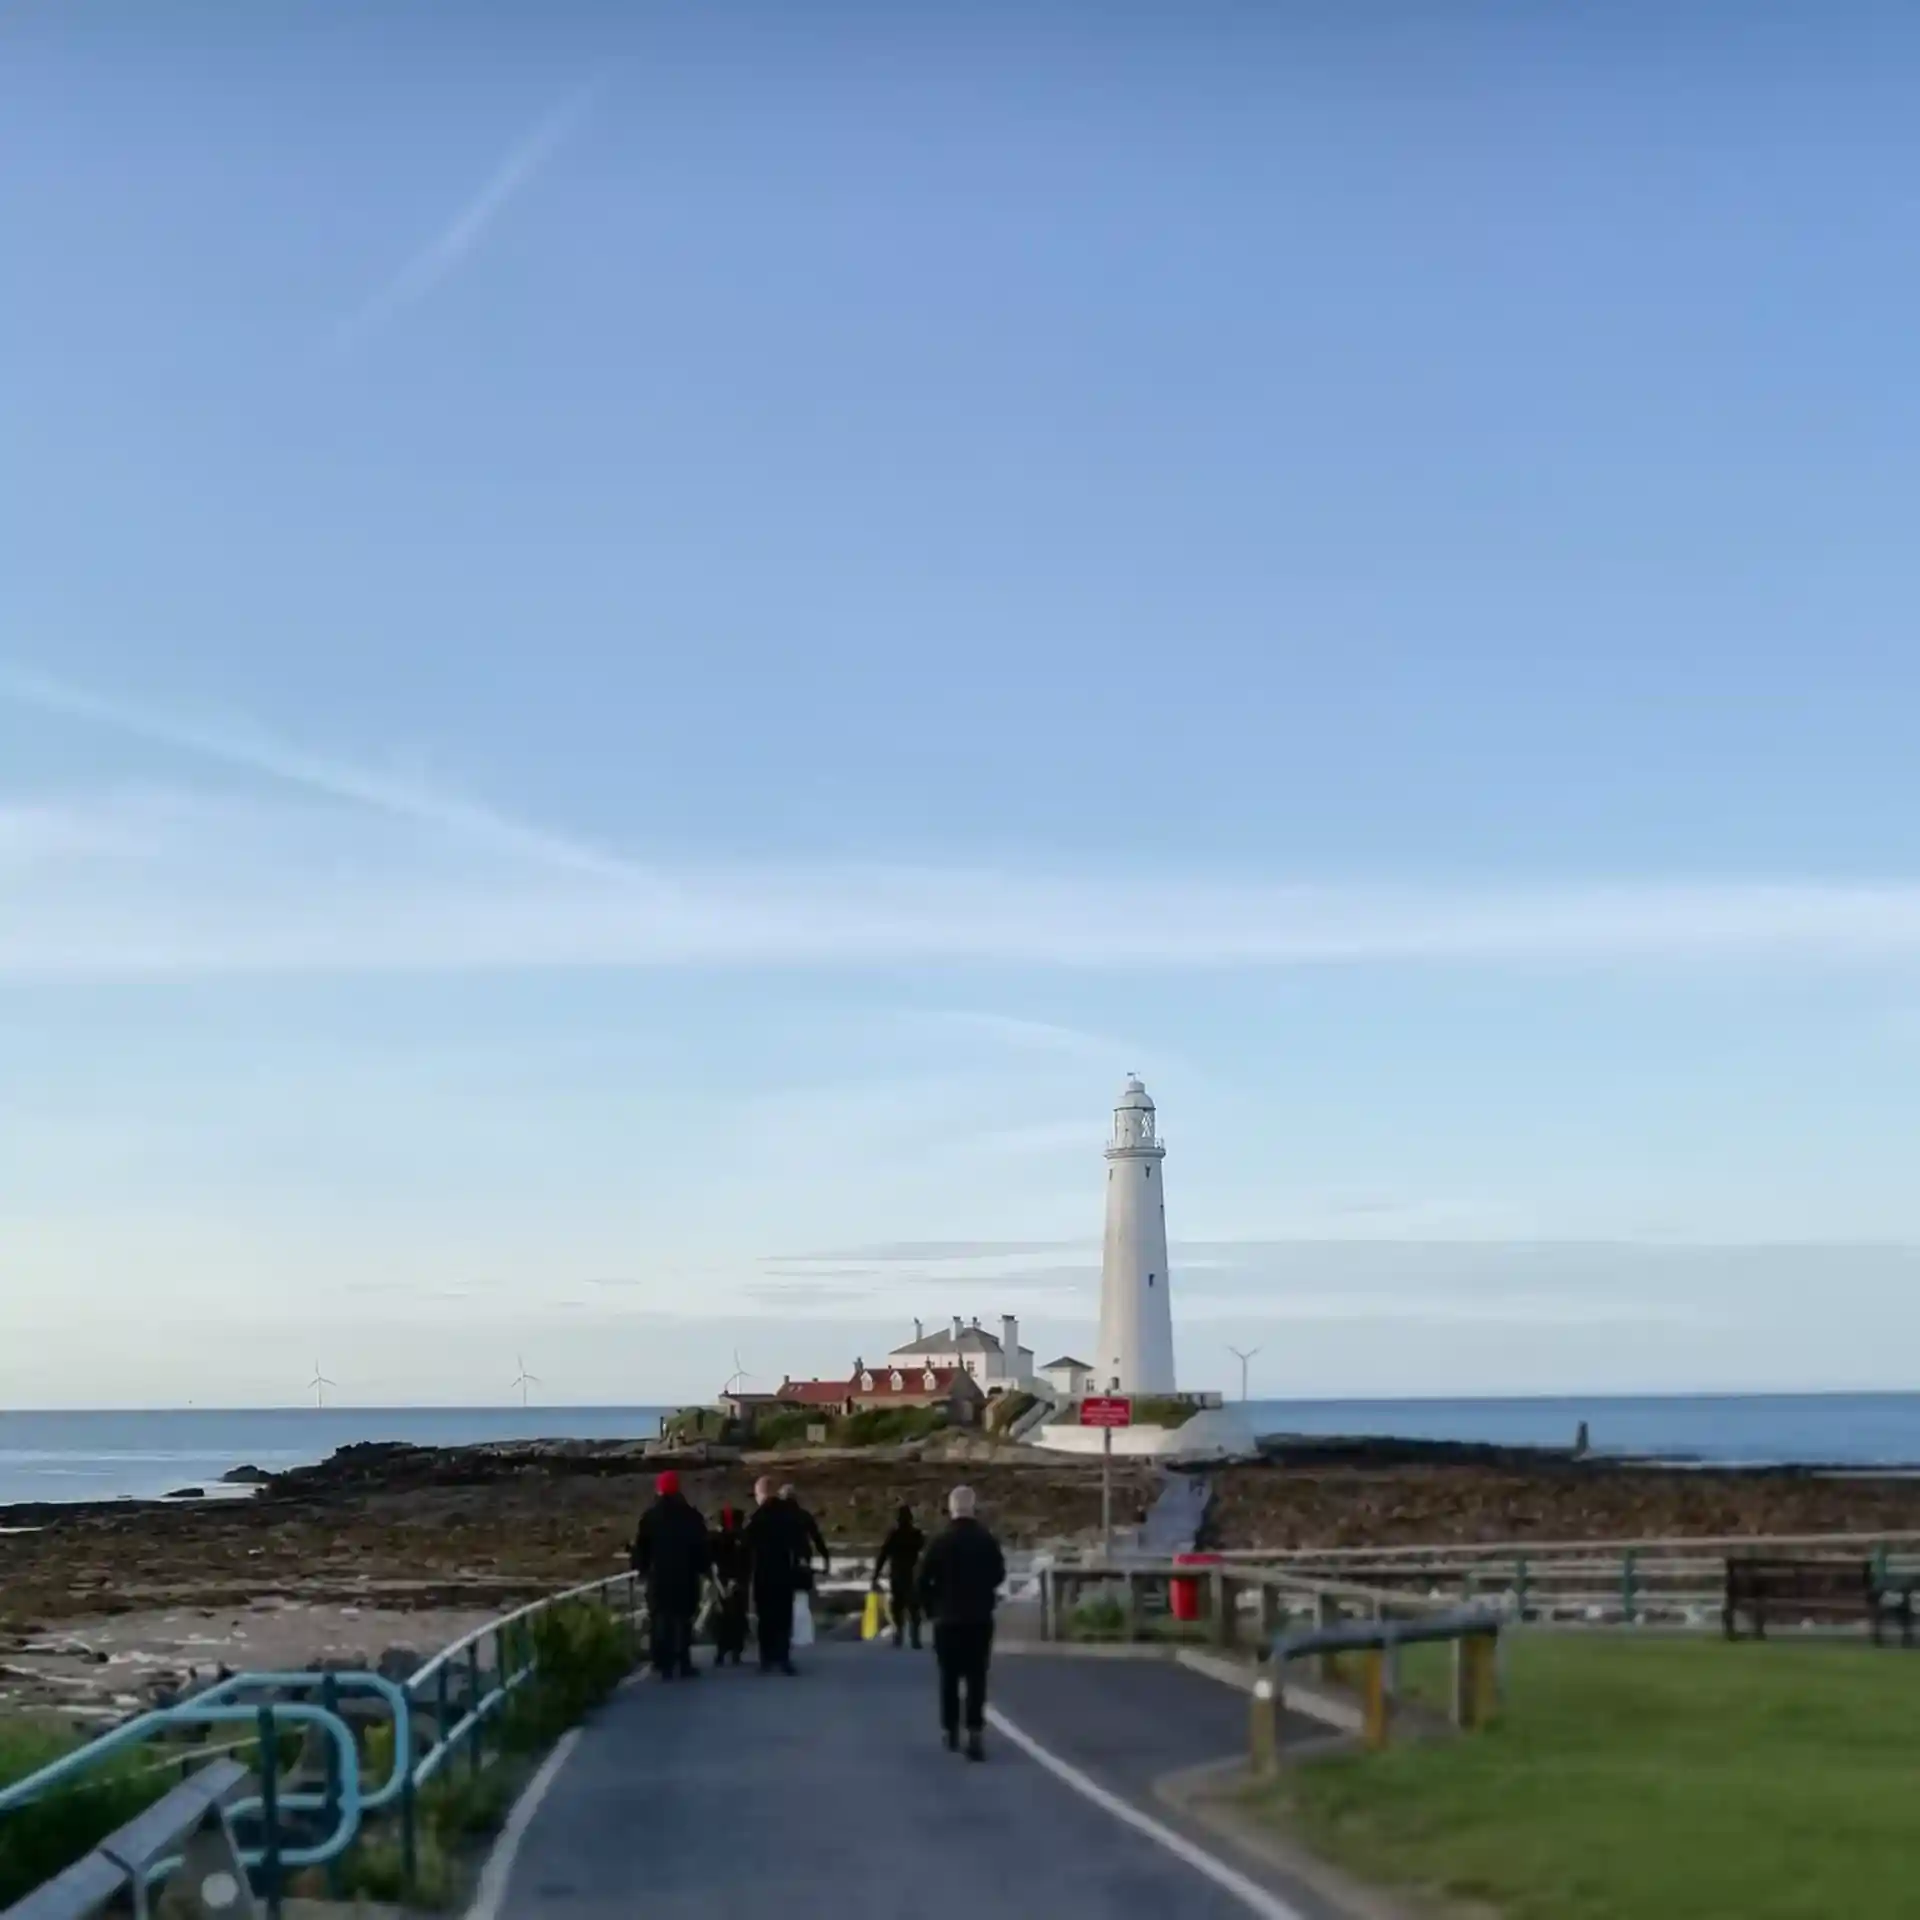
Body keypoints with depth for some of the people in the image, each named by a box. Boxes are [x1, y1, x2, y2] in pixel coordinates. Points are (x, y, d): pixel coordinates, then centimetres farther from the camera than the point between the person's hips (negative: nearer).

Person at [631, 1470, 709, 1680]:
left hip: (659, 1575, -1)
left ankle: (664, 1665, -4)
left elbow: (640, 1546, -1)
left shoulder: (650, 1516, -1)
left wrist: (641, 1567, 9)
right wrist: (702, 1568, 9)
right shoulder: (692, 1515, 1)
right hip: (686, 1575, 1)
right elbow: (702, 1545, 3)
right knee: (683, 1620, 6)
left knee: (661, 1621, 3)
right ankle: (683, 1664, 3)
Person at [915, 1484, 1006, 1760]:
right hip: (980, 1618, 1)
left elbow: (923, 1579, -8)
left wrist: (932, 1607, 7)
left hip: (947, 1618, -1)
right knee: (976, 1678, -1)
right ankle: (974, 1734, -12)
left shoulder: (940, 1540, -10)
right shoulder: (987, 1540, -4)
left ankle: (951, 1731, 19)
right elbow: (999, 1575, 7)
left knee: (949, 1677, 13)